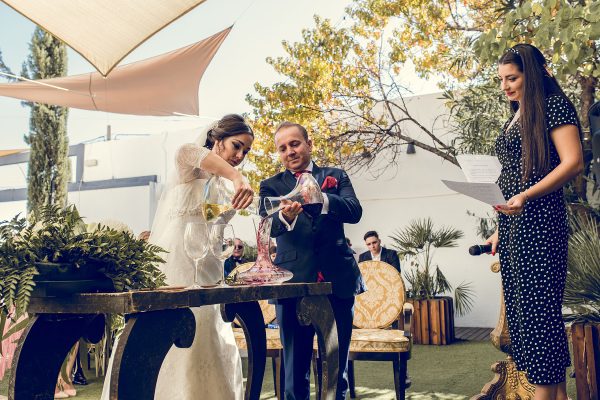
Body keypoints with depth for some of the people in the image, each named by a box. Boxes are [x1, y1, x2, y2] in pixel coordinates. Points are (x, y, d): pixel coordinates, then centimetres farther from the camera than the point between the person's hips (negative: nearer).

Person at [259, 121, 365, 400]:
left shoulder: (336, 176, 12)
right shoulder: (272, 186, 11)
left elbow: (355, 212, -6)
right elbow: (268, 227, -8)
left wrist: (321, 199, -25)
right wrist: (285, 216, -32)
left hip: (338, 279, 1)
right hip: (294, 282, 0)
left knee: (337, 364, 8)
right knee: (295, 364, 2)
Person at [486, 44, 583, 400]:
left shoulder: (554, 105, -3)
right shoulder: (516, 118, 20)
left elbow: (573, 162, -15)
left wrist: (526, 196, -26)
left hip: (539, 220, -9)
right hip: (511, 223, 9)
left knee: (537, 307, -8)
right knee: (521, 308, 7)